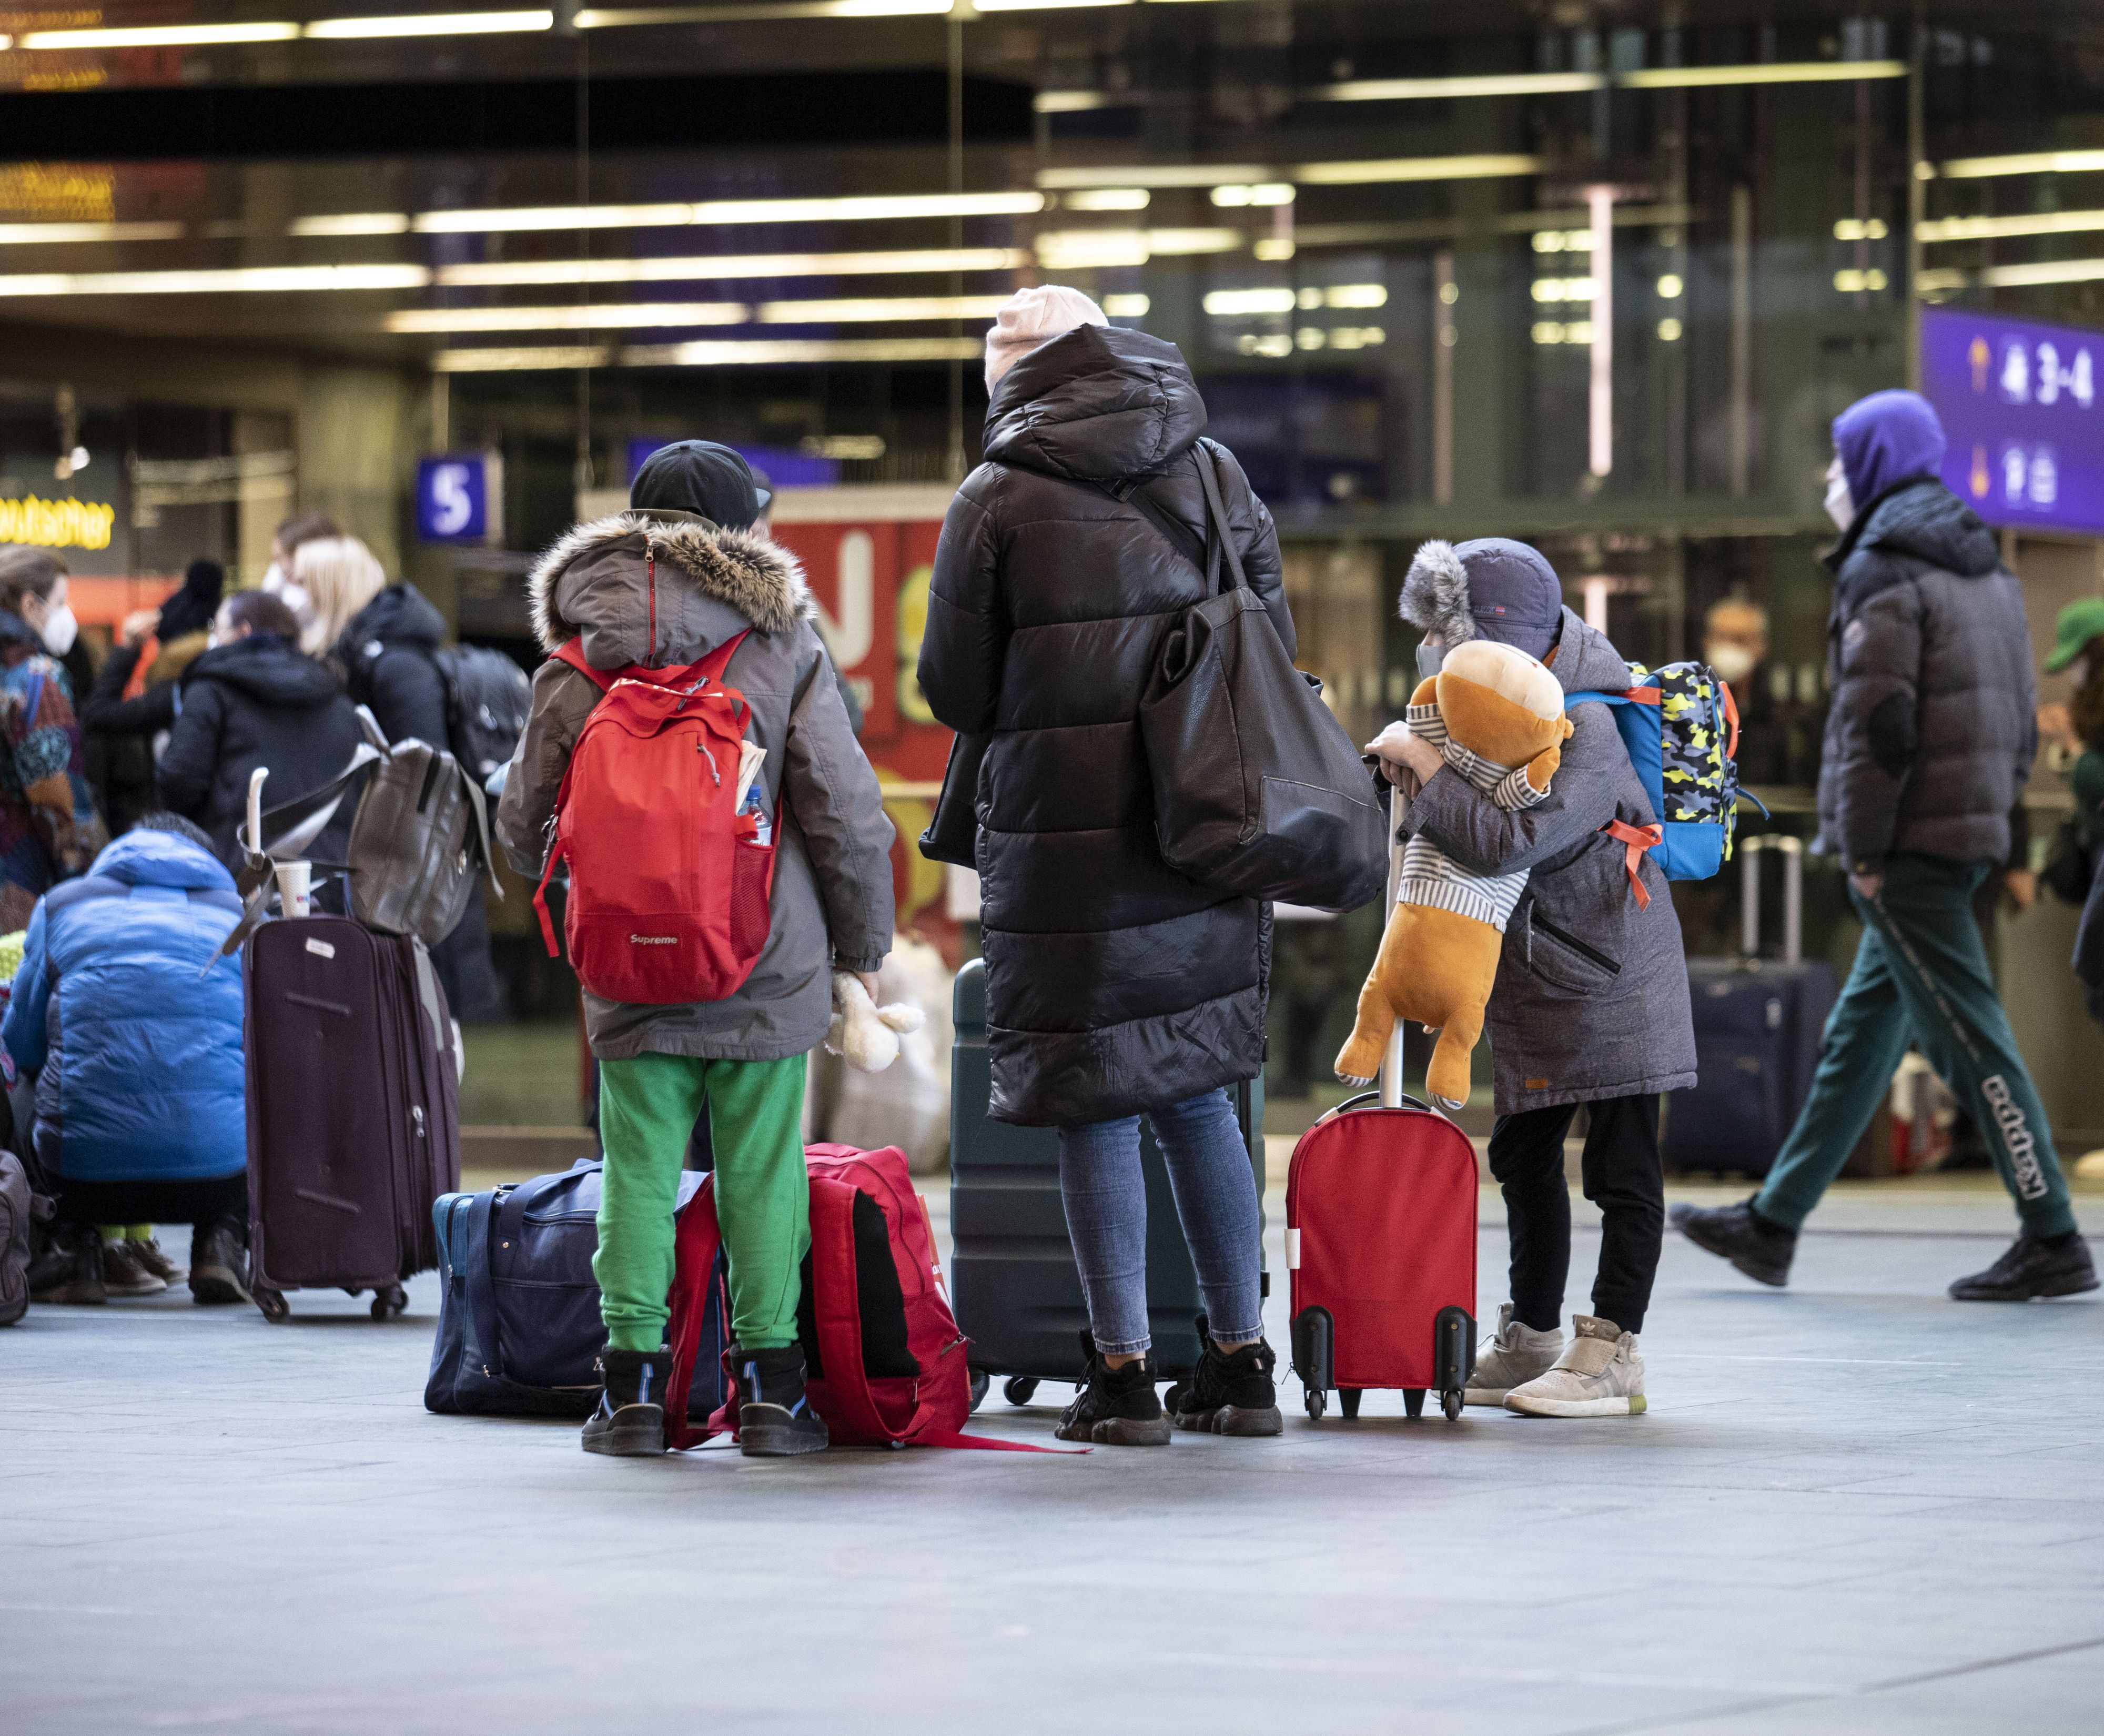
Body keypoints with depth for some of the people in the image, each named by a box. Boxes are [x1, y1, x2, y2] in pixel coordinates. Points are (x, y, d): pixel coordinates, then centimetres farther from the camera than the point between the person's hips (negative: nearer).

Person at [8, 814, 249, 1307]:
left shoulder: (61, 905, 16)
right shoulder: (240, 915, 19)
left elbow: (21, 1045, 20)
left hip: (86, 1173, 0)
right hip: (219, 1170, 0)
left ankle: (75, 1241, 12)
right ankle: (222, 1240, 11)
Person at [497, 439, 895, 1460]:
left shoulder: (576, 660, 2)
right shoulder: (784, 644, -3)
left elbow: (523, 825, 9)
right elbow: (845, 814, -3)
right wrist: (863, 944, 10)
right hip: (769, 969, -1)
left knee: (638, 1169, 6)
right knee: (761, 1169, 6)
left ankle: (634, 1383, 4)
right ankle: (768, 1386, 7)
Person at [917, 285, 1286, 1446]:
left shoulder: (999, 501, -4)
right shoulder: (1216, 479, 9)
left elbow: (954, 692, -1)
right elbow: (1276, 653, 13)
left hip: (1065, 835, -4)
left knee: (1094, 1101, 1)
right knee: (1195, 1091, 14)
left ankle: (1124, 1375, 1)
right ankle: (1240, 1364, 16)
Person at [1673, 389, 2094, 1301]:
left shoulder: (1883, 573, -11)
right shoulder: (1988, 570, 16)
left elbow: (1878, 721, -18)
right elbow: (2019, 721, 17)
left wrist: (1863, 847, -13)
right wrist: (1990, 814, 16)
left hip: (1908, 843, -9)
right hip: (1968, 834, 10)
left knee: (1968, 1037, -7)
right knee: (1861, 1034, 14)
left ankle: (2053, 1241, -7)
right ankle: (1773, 1223, 21)